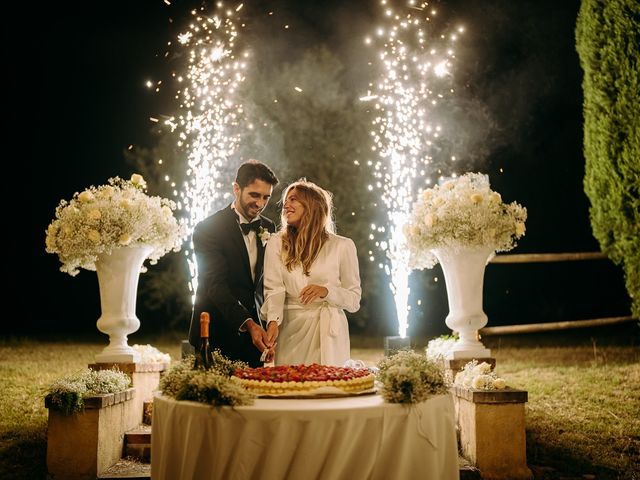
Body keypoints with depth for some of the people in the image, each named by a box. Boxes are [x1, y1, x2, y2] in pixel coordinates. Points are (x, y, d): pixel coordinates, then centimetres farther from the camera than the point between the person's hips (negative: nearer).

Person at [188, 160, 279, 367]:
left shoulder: (268, 228, 9)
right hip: (217, 335, -5)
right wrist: (248, 323, -31)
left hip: (255, 332, 5)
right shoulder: (208, 229, -10)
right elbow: (216, 285, -20)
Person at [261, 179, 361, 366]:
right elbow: (274, 290, -4)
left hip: (328, 333, -1)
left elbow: (354, 300, 2)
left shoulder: (342, 246, 2)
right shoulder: (276, 243, 5)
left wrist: (326, 291, -16)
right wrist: (273, 321, -22)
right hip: (289, 332, 1)